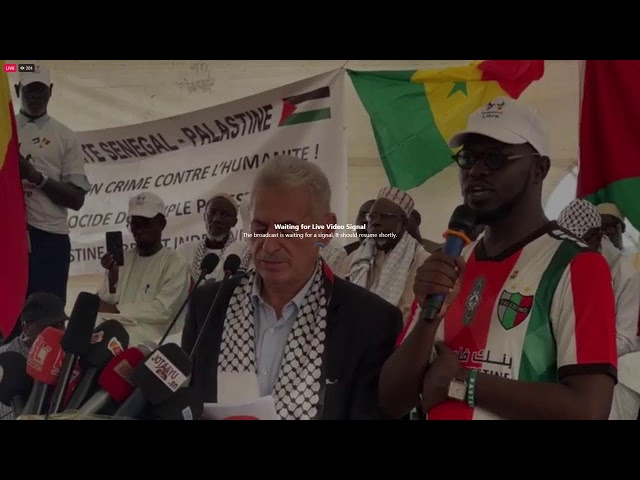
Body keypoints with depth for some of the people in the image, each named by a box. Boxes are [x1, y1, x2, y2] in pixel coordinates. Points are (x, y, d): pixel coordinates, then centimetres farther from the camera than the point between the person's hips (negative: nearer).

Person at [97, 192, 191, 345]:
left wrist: (115, 309, -12)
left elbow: (162, 311, -10)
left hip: (152, 336, -4)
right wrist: (112, 277, -8)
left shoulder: (175, 263, 2)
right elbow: (103, 306, 10)